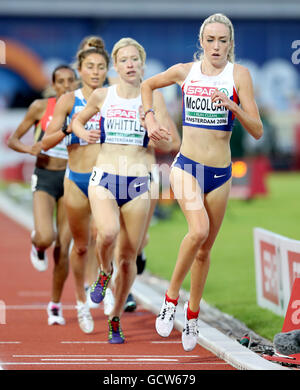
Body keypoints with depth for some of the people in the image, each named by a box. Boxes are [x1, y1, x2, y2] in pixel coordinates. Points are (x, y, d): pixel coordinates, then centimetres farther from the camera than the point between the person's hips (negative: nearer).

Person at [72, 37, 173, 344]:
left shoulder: (153, 98, 2)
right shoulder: (102, 96, 4)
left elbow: (166, 146, 1)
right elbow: (77, 120, 21)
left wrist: (161, 138, -22)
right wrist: (84, 134, -1)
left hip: (137, 183, 1)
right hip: (104, 178, -1)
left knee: (128, 256, 4)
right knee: (108, 232, -30)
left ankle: (115, 319, 22)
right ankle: (104, 272, 3)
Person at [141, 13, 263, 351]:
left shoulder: (238, 75, -5)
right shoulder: (185, 71, 0)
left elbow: (257, 131, -9)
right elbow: (147, 85, 20)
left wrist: (232, 106, -24)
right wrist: (150, 118, 6)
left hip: (220, 173, 1)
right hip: (186, 167, -1)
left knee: (205, 248, 11)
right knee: (198, 230, -26)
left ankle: (192, 312, 31)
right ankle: (171, 295, -6)